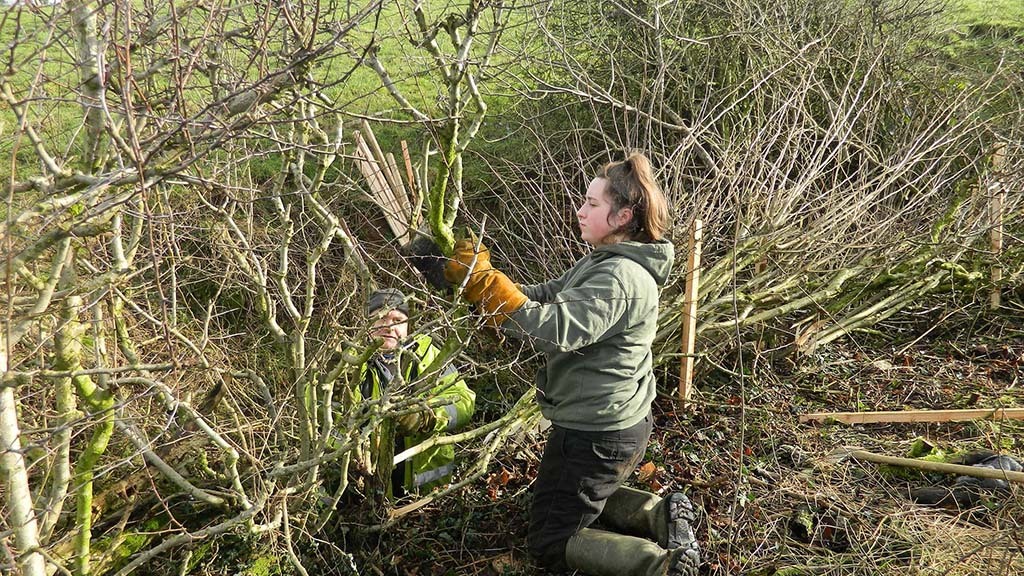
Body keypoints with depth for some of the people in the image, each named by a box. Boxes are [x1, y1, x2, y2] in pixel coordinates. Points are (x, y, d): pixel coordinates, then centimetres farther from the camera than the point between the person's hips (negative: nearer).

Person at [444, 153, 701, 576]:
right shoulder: (602, 261, 6)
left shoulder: (620, 277, -26)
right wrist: (479, 280, -12)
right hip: (618, 421, 10)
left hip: (595, 435, -10)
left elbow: (556, 330, -36)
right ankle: (661, 514, 16)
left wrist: (483, 282, -36)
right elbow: (544, 297, 3)